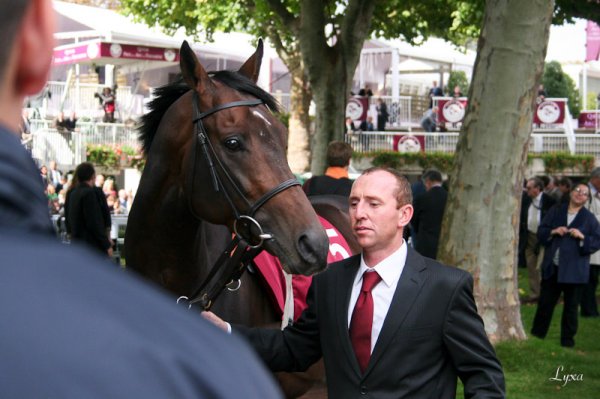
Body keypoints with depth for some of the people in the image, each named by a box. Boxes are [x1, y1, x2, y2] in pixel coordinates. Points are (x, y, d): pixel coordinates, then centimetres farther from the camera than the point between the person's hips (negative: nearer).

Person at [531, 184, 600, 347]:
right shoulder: (555, 211, 9)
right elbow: (541, 231, 8)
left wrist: (582, 237, -17)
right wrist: (553, 232, -11)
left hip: (574, 270, -2)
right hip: (552, 267, 2)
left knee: (571, 306, 5)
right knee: (545, 302, 7)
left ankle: (568, 338, 15)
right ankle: (537, 333, 18)